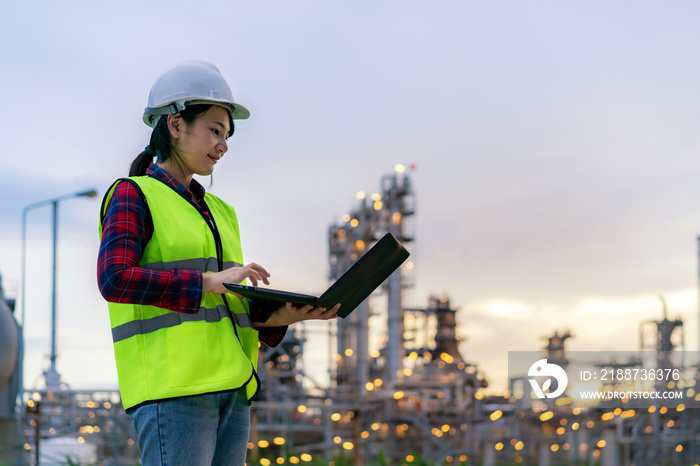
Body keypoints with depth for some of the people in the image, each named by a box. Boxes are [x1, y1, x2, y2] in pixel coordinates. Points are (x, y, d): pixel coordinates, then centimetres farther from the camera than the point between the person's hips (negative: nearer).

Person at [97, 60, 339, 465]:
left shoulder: (218, 211, 23)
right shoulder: (133, 196, 1)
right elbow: (114, 280, -15)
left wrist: (281, 316, 1)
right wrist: (210, 281, -17)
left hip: (230, 387, 7)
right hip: (173, 386, -7)